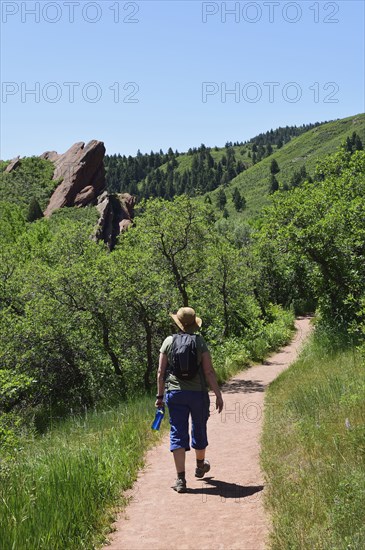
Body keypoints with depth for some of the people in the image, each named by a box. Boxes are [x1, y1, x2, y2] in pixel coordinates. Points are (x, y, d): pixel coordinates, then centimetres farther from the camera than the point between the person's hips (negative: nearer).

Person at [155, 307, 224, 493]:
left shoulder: (168, 342, 0)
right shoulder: (200, 342, -4)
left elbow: (161, 372, 0)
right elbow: (209, 371, -8)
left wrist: (160, 395, 8)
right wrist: (218, 394, -3)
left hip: (174, 393, 0)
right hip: (198, 392, 0)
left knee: (178, 434, 2)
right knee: (199, 429, 20)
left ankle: (181, 479, -4)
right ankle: (200, 466, 42)